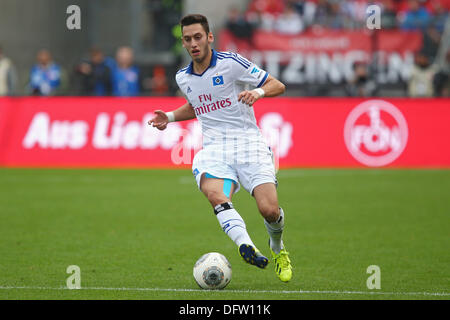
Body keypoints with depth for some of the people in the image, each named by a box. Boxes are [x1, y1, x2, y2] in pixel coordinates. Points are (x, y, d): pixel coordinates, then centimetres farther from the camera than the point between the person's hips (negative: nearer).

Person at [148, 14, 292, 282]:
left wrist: (258, 92, -21)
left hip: (248, 143, -3)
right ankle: (246, 246, -51)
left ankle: (278, 249, 18)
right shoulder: (183, 78, 14)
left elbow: (278, 86, 0)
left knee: (270, 210, -17)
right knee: (215, 194, -32)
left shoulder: (231, 63, -3)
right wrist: (171, 117, 19)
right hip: (214, 148, 3)